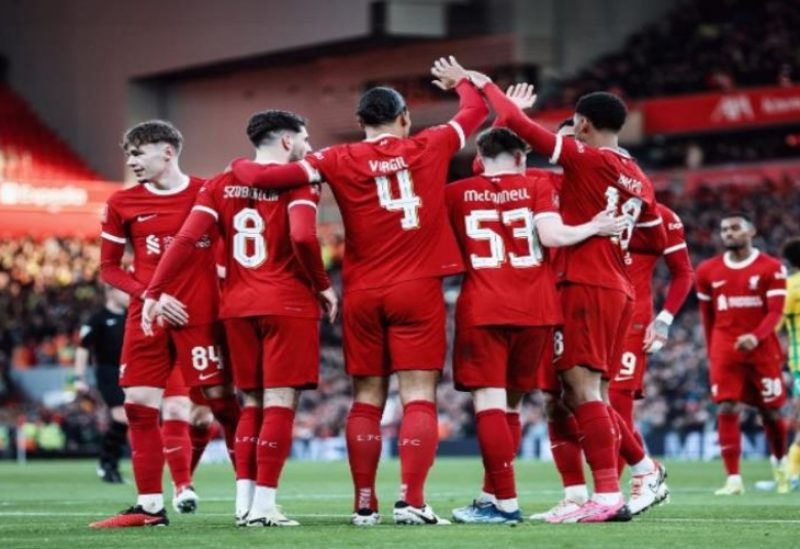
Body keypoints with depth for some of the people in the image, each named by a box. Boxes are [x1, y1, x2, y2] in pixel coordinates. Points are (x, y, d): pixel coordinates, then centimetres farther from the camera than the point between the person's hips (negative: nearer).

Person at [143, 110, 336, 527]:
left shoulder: (221, 186, 10)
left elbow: (186, 239, 0)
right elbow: (303, 238, -20)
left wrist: (153, 292, 1)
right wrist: (322, 286, -6)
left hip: (237, 306, 5)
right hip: (287, 305, -5)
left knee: (252, 404, 14)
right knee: (279, 403, -3)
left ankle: (244, 499, 8)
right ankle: (263, 504, -7)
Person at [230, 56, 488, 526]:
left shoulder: (340, 160, -1)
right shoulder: (430, 148, 0)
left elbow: (266, 177, -6)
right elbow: (477, 109, 17)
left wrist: (240, 165, 17)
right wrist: (461, 80, 38)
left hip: (362, 294, 2)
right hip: (418, 291, -2)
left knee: (367, 400, 9)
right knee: (419, 398, -2)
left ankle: (364, 504, 10)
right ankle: (412, 500, -12)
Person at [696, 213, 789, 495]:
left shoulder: (771, 268, -3)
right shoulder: (708, 271, 7)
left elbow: (775, 312, -9)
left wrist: (756, 337, -26)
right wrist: (711, 353, 14)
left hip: (762, 348, -1)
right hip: (725, 350, 2)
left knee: (771, 410, 7)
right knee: (726, 410, -10)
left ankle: (779, 460, 36)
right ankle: (733, 479, -11)